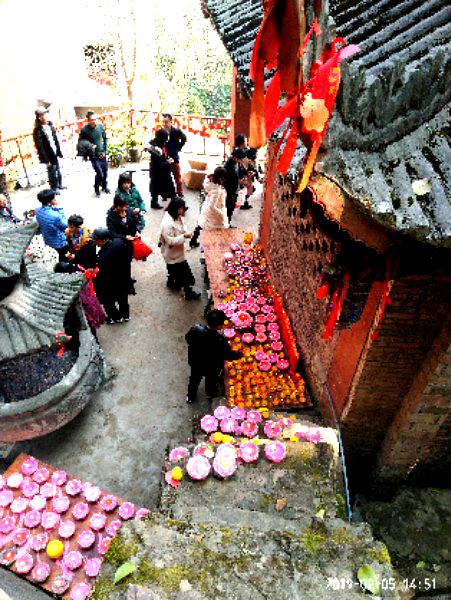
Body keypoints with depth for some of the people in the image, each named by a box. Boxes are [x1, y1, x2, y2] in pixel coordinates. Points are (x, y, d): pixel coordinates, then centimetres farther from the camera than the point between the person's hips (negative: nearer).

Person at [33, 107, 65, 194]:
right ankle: (54, 188, 23)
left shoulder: (50, 125, 3)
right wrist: (46, 160, -18)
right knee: (52, 172, 6)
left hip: (55, 153, 6)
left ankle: (59, 185, 39)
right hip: (48, 155, -6)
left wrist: (59, 151, 9)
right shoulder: (38, 130, -17)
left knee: (58, 170, 19)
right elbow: (40, 147, -17)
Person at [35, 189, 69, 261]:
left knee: (60, 255, 30)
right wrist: (60, 209, -17)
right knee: (64, 259, 17)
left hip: (48, 240, 7)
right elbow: (65, 225, -18)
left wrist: (54, 208, -7)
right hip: (59, 242, -7)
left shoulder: (37, 210, -12)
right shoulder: (55, 215, -36)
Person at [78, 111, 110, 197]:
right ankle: (97, 189, 16)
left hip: (102, 154, 4)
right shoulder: (84, 130, -13)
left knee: (105, 171, 12)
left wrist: (105, 150, 2)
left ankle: (104, 186, 37)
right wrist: (89, 146, -17)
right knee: (99, 173, -9)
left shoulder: (100, 126, -4)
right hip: (93, 155, -4)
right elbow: (80, 142, -4)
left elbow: (105, 138, 7)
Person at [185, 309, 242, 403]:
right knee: (211, 381, 31)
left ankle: (190, 397, 56)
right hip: (212, 368, -2)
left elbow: (187, 338, -6)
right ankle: (210, 395, 61)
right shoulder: (220, 341, -40)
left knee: (194, 379, 32)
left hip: (195, 363, 3)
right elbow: (228, 355, -23)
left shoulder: (195, 329, -28)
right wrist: (240, 354, -4)